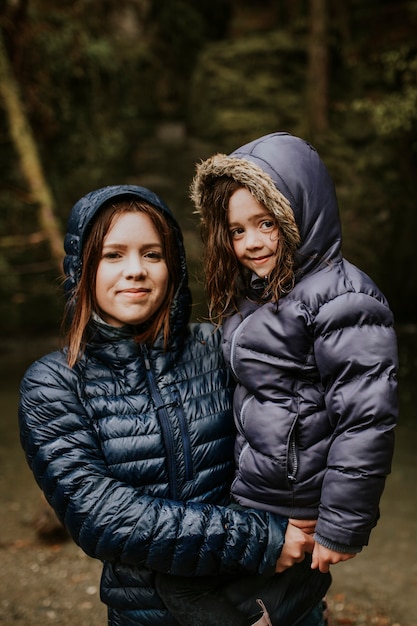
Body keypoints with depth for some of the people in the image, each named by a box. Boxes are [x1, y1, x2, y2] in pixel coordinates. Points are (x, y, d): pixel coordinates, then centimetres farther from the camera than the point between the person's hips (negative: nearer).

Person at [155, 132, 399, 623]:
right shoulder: (252, 296, 10)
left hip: (289, 520, -8)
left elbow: (366, 422, -21)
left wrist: (341, 528, -18)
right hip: (245, 499, 8)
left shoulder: (340, 300, -18)